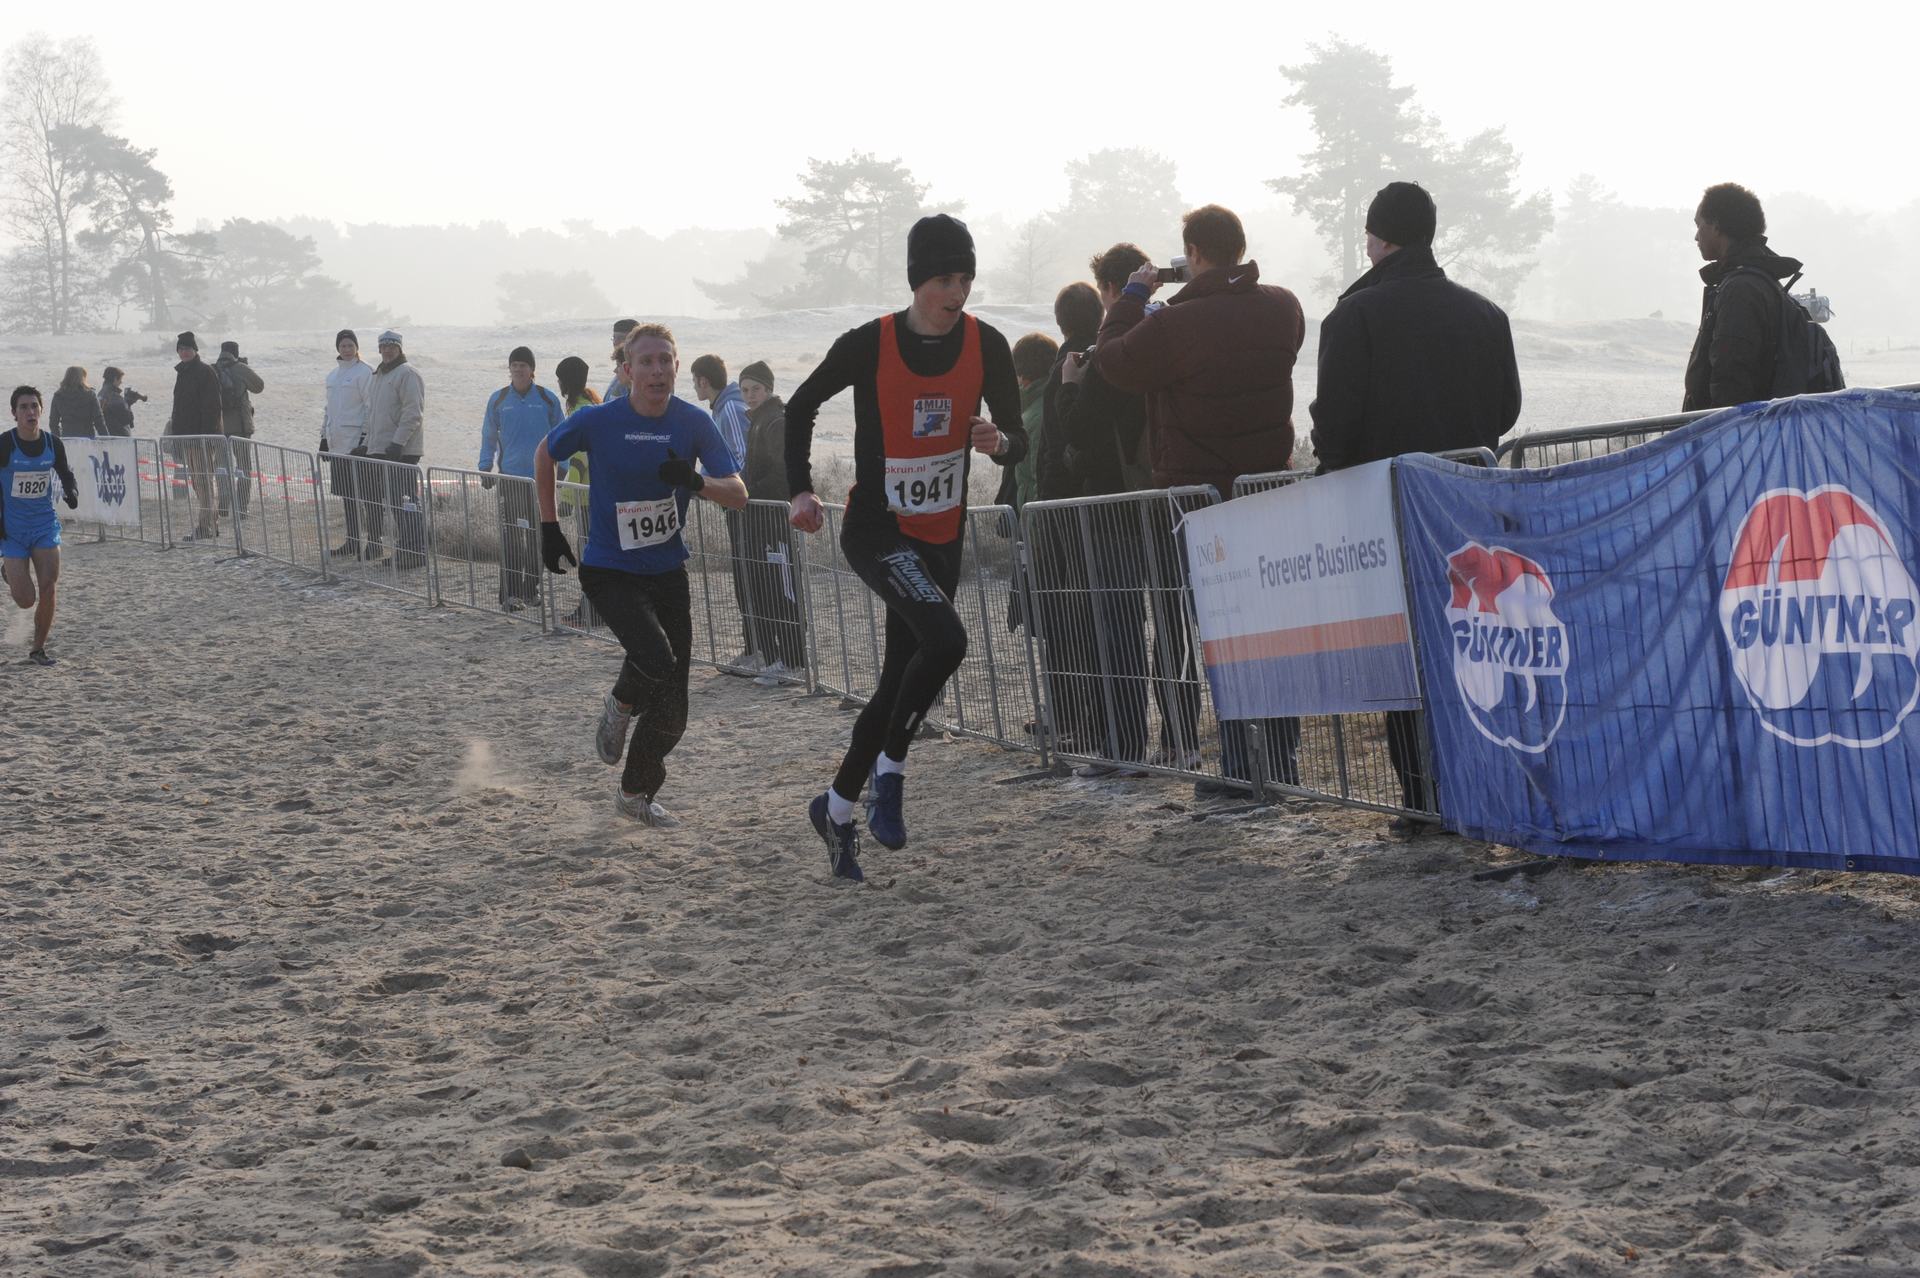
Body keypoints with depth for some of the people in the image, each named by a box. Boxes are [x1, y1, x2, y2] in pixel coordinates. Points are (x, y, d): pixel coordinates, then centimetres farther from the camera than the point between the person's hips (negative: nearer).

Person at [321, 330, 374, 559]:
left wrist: (366, 438, -15)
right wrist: (324, 435, 20)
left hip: (355, 442, -8)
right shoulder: (333, 374, 17)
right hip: (337, 443, 8)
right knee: (345, 494, 9)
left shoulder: (364, 372, -7)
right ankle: (352, 543, 14)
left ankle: (355, 544, -6)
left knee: (354, 495, -8)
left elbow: (371, 407, -10)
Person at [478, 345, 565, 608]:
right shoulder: (498, 400, 4)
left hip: (541, 477, 1)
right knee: (510, 536, -8)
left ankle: (531, 589, 18)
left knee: (536, 535, 8)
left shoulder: (547, 399, 1)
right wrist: (485, 468, 2)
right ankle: (510, 593, -11)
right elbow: (489, 437, 10)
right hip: (510, 476, -1)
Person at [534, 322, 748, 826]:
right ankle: (620, 706, 7)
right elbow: (545, 454, 6)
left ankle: (636, 794, 29)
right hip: (609, 571, -4)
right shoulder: (598, 421, -14)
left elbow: (738, 496, -10)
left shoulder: (694, 423, -8)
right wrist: (549, 526, 6)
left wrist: (696, 481, -30)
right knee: (657, 661, -28)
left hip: (668, 571, 4)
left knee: (671, 713, 6)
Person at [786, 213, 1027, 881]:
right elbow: (801, 408, 2)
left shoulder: (986, 346, -5)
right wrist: (801, 491, -3)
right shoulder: (868, 345, -14)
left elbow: (1018, 439, 2)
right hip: (875, 530, -5)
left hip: (943, 536, 5)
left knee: (901, 677, 10)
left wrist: (998, 441, -21)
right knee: (945, 639, -28)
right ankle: (890, 773, -10)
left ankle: (836, 808, 27)